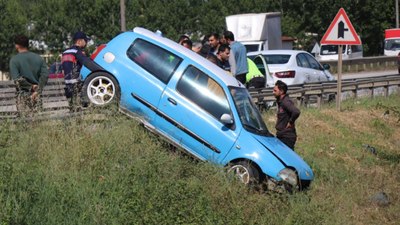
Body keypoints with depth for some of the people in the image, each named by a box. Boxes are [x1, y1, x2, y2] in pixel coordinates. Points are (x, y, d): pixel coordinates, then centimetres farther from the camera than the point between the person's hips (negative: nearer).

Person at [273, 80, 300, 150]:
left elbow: (296, 112, -35)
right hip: (281, 136, 10)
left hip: (287, 137, -10)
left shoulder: (286, 102, -19)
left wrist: (291, 122, -20)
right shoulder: (280, 102, 12)